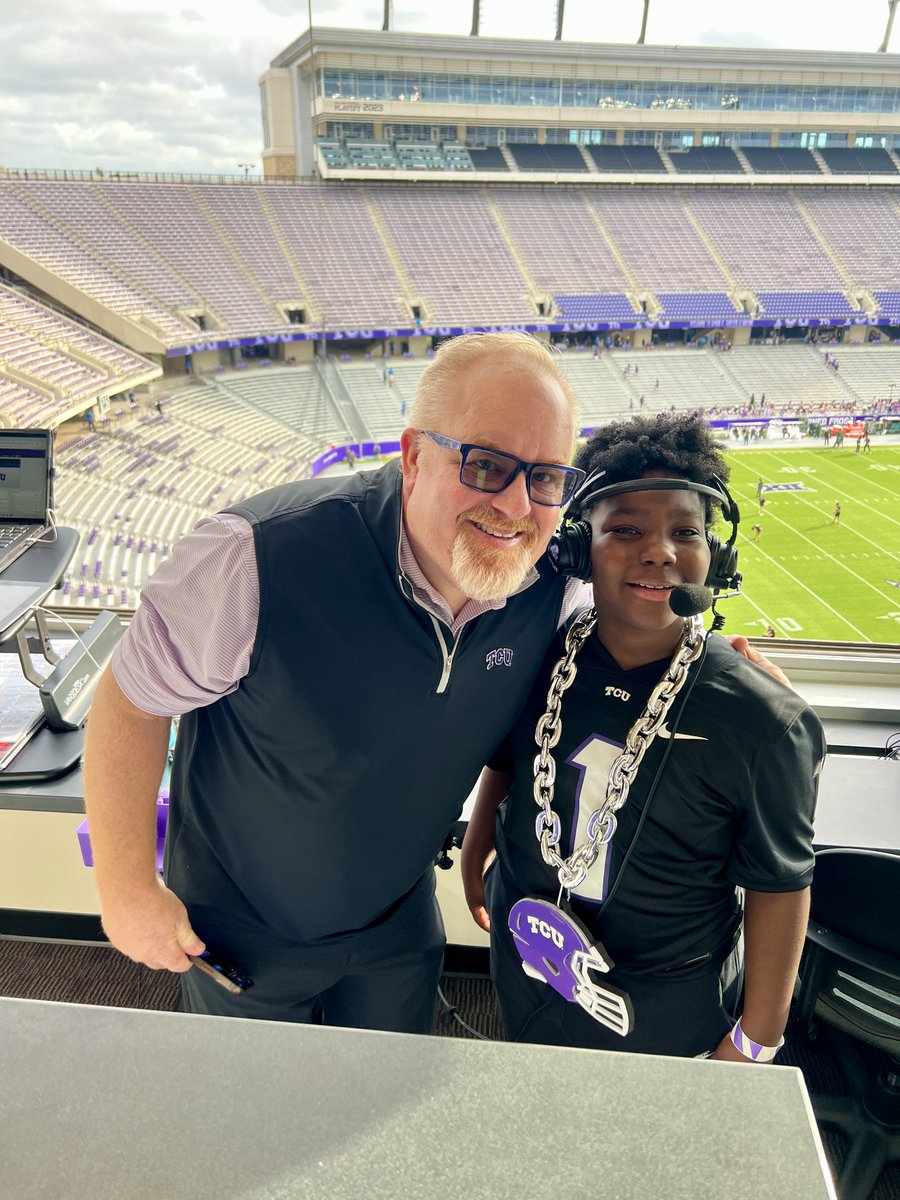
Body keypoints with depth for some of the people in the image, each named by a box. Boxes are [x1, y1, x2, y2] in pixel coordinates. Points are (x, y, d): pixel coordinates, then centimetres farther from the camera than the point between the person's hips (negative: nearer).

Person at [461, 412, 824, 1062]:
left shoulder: (764, 722, -24)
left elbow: (779, 886, -14)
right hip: (523, 963, 4)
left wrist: (755, 1040, -7)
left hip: (666, 1013, -3)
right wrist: (476, 851, 11)